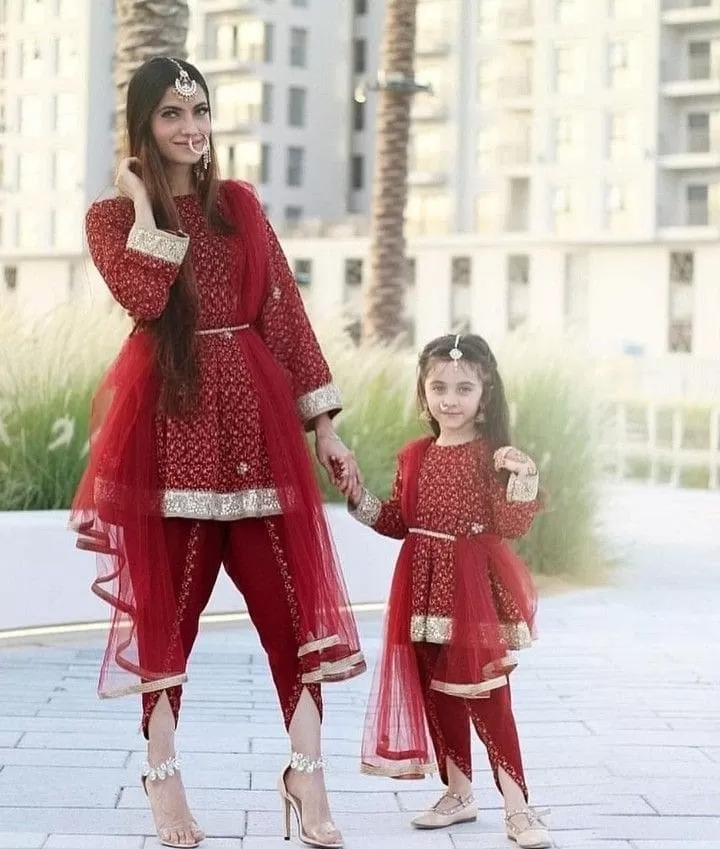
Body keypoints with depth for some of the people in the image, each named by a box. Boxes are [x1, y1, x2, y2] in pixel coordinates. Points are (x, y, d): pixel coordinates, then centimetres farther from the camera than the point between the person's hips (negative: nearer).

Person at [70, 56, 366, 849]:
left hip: (254, 417, 3)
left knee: (292, 595, -2)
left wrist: (324, 427, 5)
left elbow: (284, 313, 9)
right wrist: (142, 200, -8)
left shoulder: (241, 205, 12)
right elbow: (143, 296, -18)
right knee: (165, 599, 4)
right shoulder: (112, 215, 3)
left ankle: (305, 773, 3)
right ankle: (162, 774, 15)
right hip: (168, 421, -3)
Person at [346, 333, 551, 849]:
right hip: (426, 585, 6)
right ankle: (459, 793, 27)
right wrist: (359, 498, 4)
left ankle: (518, 807, 0)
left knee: (487, 697, -6)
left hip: (476, 587, -6)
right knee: (438, 694, 13)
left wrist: (522, 480, -30)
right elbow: (399, 522, 15)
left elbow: (512, 526, -15)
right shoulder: (416, 456, 8)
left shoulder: (491, 455, -8)